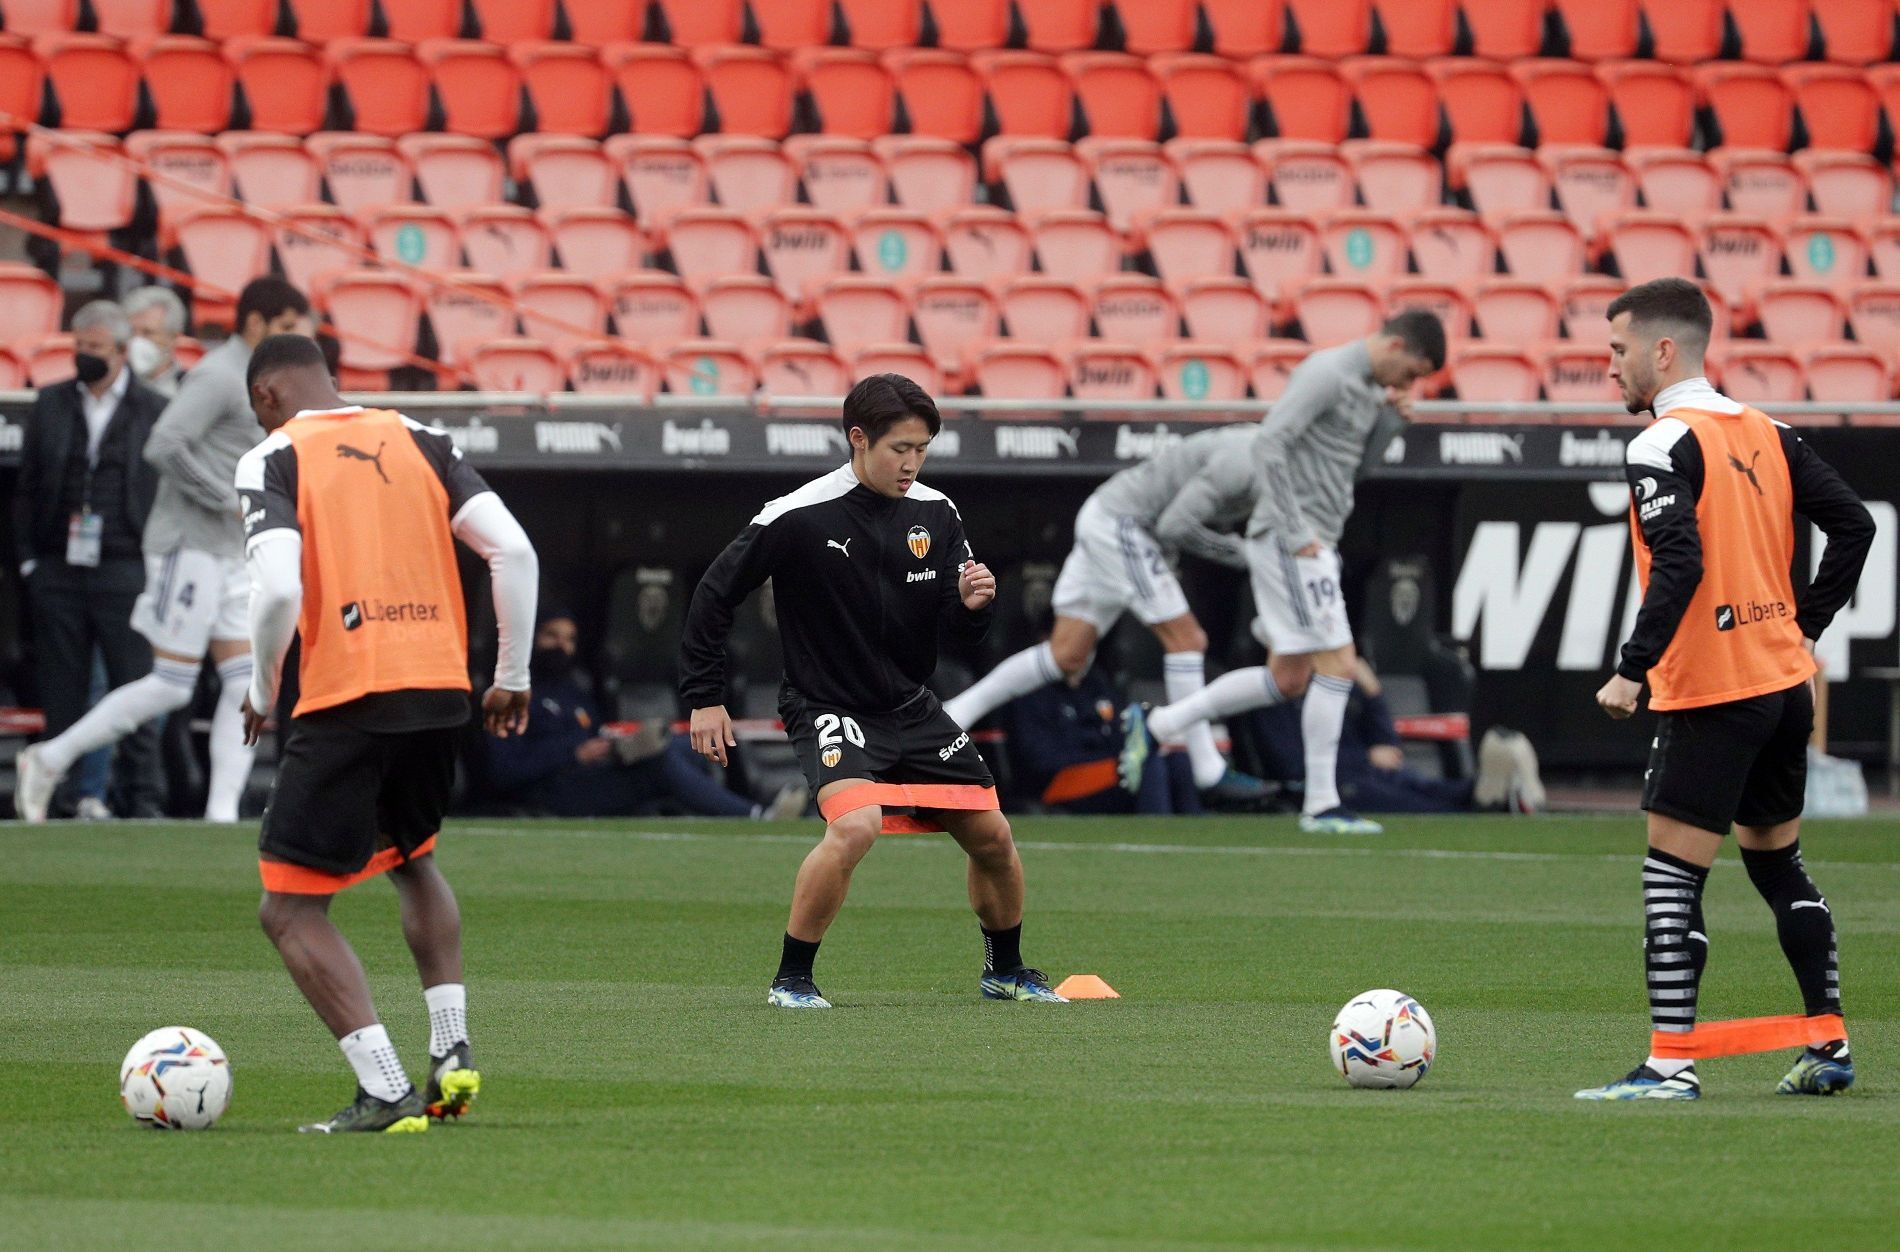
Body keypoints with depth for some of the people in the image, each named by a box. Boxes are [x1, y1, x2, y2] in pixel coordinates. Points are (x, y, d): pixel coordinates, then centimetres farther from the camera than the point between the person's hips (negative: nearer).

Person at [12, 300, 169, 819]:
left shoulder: (155, 411, 4)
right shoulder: (50, 405, 11)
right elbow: (27, 488, 14)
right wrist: (29, 558, 6)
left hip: (124, 574, -2)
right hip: (58, 573, 2)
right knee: (60, 697, 4)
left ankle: (140, 800, -1)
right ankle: (53, 796, 8)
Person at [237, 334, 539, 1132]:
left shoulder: (273, 459, -1)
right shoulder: (421, 442, 13)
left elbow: (279, 589, -15)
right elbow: (513, 550, 3)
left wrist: (261, 691, 1)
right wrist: (512, 676, 11)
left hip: (346, 699, -6)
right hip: (440, 689, 6)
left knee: (290, 909, 2)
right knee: (414, 862, 31)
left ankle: (386, 1091, -10)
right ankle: (452, 1051, 18)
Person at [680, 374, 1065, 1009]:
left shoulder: (936, 514, -2)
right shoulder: (799, 517, -17)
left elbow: (960, 625, 6)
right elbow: (714, 594, -8)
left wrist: (972, 603, -19)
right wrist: (704, 697, -7)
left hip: (912, 707, 6)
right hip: (829, 710, -6)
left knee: (992, 837, 7)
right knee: (857, 823, -31)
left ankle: (1006, 970, 34)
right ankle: (791, 980, -16)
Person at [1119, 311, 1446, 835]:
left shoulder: (1368, 385, 15)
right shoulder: (1328, 373, -14)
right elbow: (1270, 441, -21)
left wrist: (1390, 418, 5)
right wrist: (1294, 533, -21)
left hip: (1312, 543, 10)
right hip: (1290, 541, -10)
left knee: (1287, 679, 11)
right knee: (1337, 664, -9)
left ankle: (1155, 725, 17)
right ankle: (1321, 806, -5)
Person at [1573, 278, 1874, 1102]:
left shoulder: (1664, 445, -13)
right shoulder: (1765, 434, 10)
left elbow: (1680, 564, -24)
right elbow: (1853, 525, 10)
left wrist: (1632, 669, -22)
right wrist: (1805, 624, 16)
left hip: (1711, 694, -8)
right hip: (1784, 680, 8)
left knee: (1671, 876, -5)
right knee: (1778, 863, 19)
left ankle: (1669, 1065, -10)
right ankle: (1829, 1045, 22)